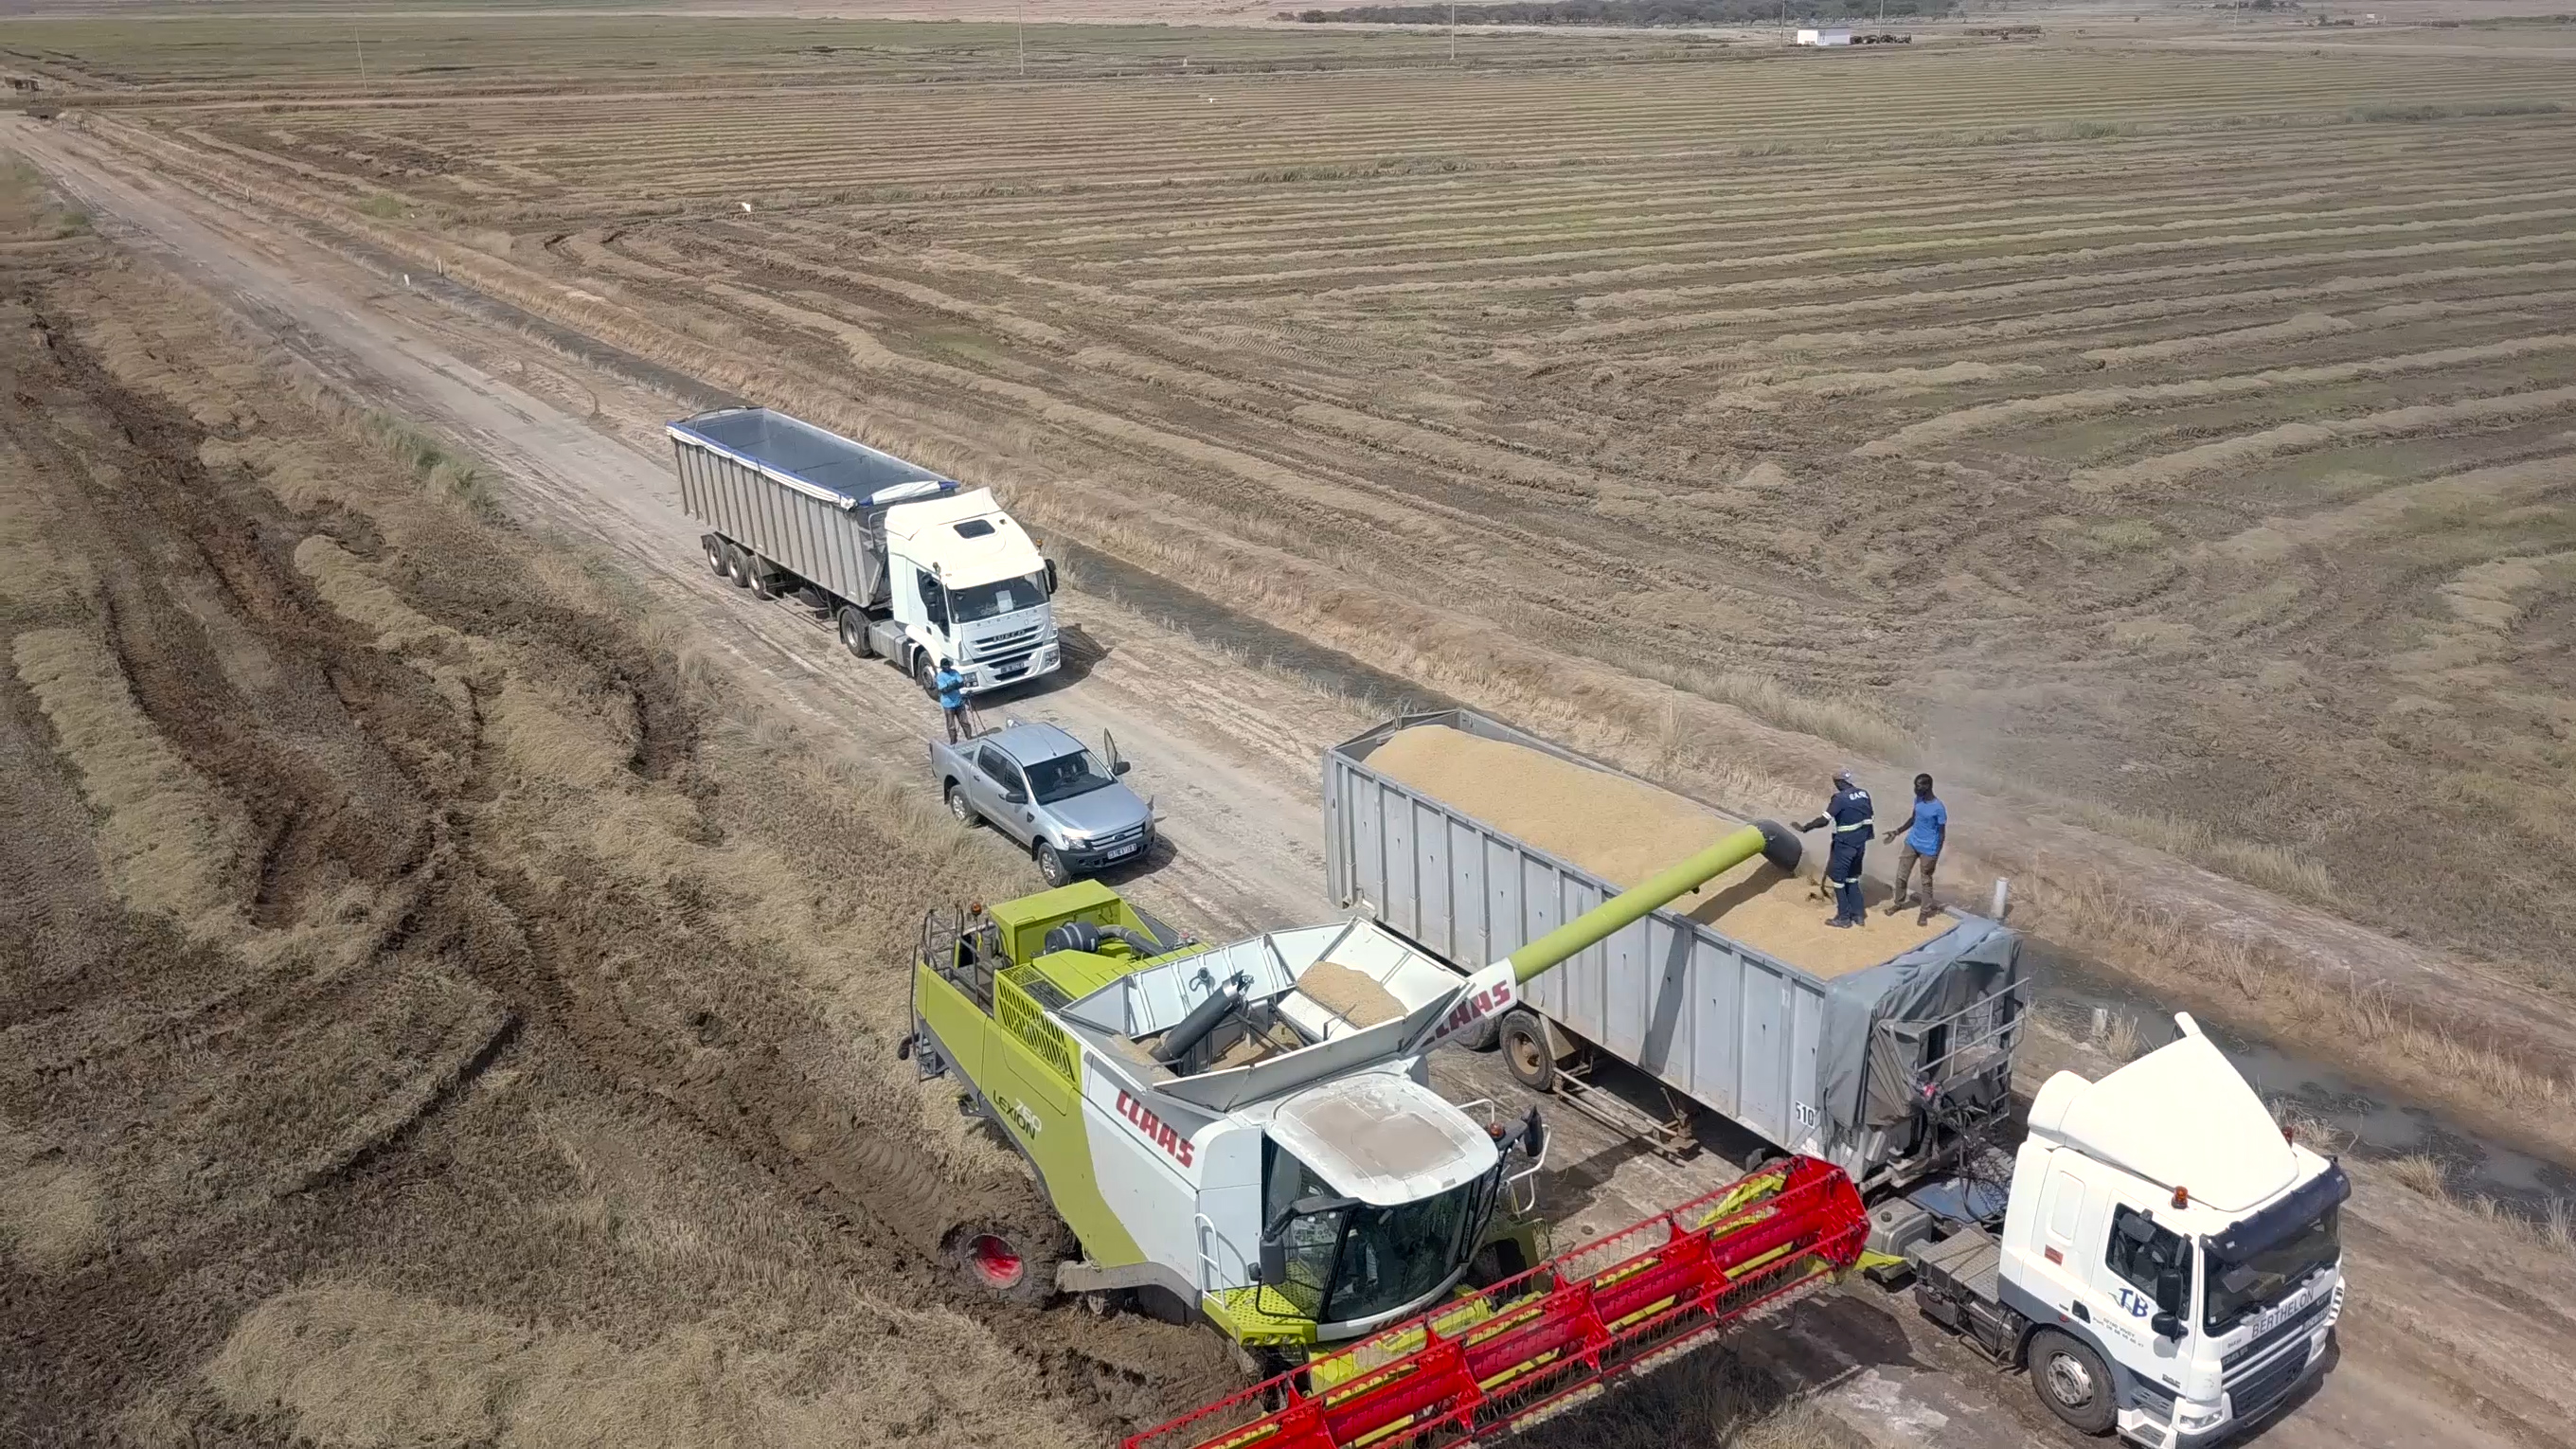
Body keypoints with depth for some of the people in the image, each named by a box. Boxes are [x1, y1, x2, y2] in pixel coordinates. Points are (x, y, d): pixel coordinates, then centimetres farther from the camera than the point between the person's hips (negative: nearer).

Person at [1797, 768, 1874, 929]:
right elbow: (1870, 818, 11)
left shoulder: (1840, 798, -19)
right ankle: (1858, 914, 24)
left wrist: (1805, 827, -9)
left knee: (1837, 878, 5)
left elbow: (1824, 820, -22)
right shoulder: (1864, 794, 4)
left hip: (1845, 843, -8)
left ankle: (1844, 917, 10)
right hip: (1860, 843, 8)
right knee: (1852, 877, 21)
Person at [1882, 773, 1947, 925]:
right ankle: (1898, 903, 33)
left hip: (1928, 849, -6)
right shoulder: (1918, 800, -3)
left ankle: (1925, 912, 25)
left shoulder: (1938, 808, -23)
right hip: (1911, 843, 6)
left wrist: (1935, 857, -16)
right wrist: (1897, 832, 12)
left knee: (1926, 881, 9)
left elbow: (1942, 834, -16)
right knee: (1901, 876, 12)